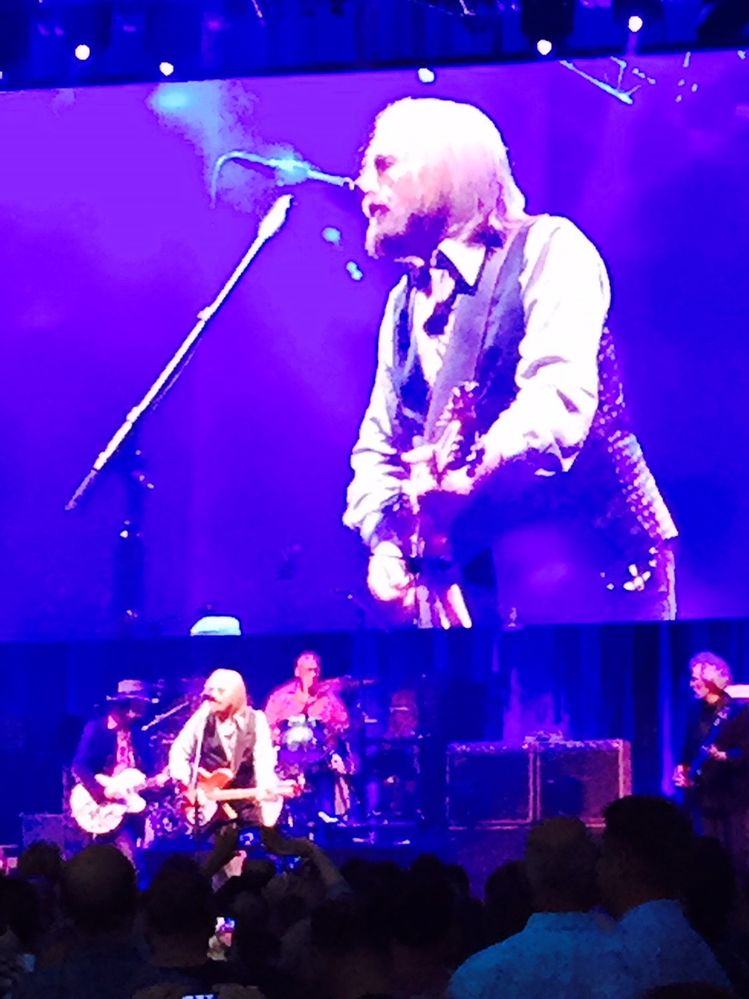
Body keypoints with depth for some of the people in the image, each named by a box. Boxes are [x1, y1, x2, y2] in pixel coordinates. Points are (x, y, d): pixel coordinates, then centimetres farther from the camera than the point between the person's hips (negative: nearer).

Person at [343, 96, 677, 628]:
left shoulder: (547, 248, -2)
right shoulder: (405, 305, 20)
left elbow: (562, 393, -18)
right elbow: (377, 447, 21)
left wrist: (470, 474, -33)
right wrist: (385, 540, 1)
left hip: (586, 564, -6)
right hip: (470, 586, 6)